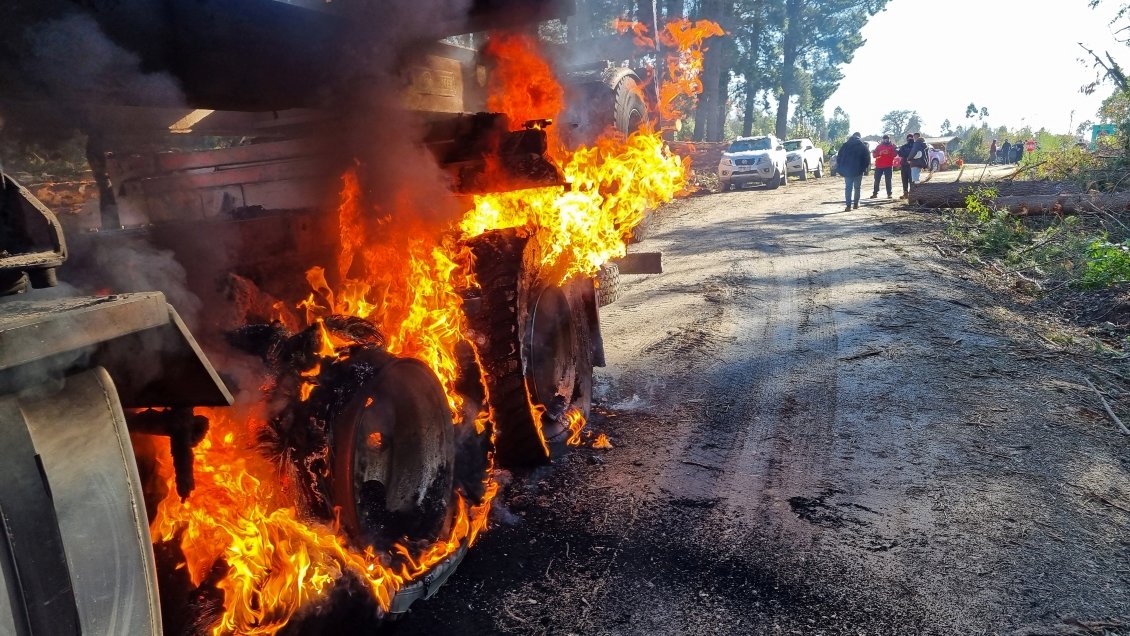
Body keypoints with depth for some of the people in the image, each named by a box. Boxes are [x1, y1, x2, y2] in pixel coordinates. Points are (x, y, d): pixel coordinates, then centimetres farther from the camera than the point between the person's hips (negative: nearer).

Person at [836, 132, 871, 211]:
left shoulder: (845, 145, 4)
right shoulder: (863, 146, 0)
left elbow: (839, 157, 4)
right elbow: (867, 158, -2)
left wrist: (840, 168, 9)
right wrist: (864, 167, 8)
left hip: (847, 170, 1)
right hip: (858, 171, -1)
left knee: (848, 188, 2)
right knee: (857, 187, 12)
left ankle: (848, 205, -6)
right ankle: (856, 204, 12)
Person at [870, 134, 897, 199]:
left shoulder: (892, 146, 7)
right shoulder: (879, 146, 11)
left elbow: (895, 154, -5)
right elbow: (874, 154, 3)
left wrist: (888, 153, -22)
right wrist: (879, 153, -16)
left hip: (888, 166, -2)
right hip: (879, 166, 2)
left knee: (888, 180, -1)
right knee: (876, 180, 2)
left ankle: (889, 193, 1)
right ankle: (875, 193, 9)